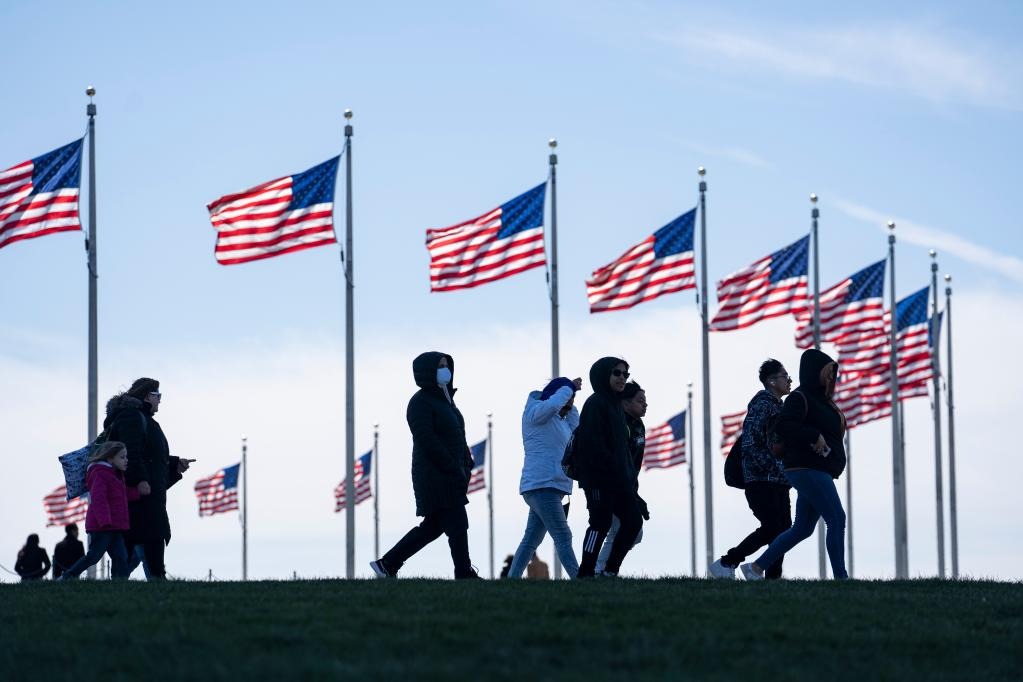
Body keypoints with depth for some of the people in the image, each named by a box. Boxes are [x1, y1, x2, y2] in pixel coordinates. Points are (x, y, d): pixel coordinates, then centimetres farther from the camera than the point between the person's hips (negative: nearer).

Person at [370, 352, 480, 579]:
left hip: (449, 474, 10)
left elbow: (457, 437, 23)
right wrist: (454, 469, -21)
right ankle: (464, 573, -6)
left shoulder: (444, 399, 19)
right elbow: (427, 440, -19)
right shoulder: (420, 402, -10)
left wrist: (467, 463, 9)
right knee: (457, 525, -10)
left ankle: (387, 563, 16)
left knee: (433, 526, 11)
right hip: (435, 476, -10)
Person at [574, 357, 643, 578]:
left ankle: (610, 571, 11)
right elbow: (593, 444, -19)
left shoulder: (616, 405, 20)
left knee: (633, 520, 6)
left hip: (619, 479, 9)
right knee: (600, 524, -8)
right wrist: (611, 470, -21)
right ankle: (585, 574, -3)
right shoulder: (595, 404, -10)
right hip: (599, 478, -9)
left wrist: (629, 475, 11)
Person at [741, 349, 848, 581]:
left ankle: (757, 567, 14)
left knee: (802, 529, 10)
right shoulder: (800, 398, -9)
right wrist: (814, 436, -24)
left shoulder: (820, 399, 20)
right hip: (808, 469, -10)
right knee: (837, 520, -13)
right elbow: (783, 426, -22)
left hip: (817, 472, 10)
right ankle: (840, 577, -13)